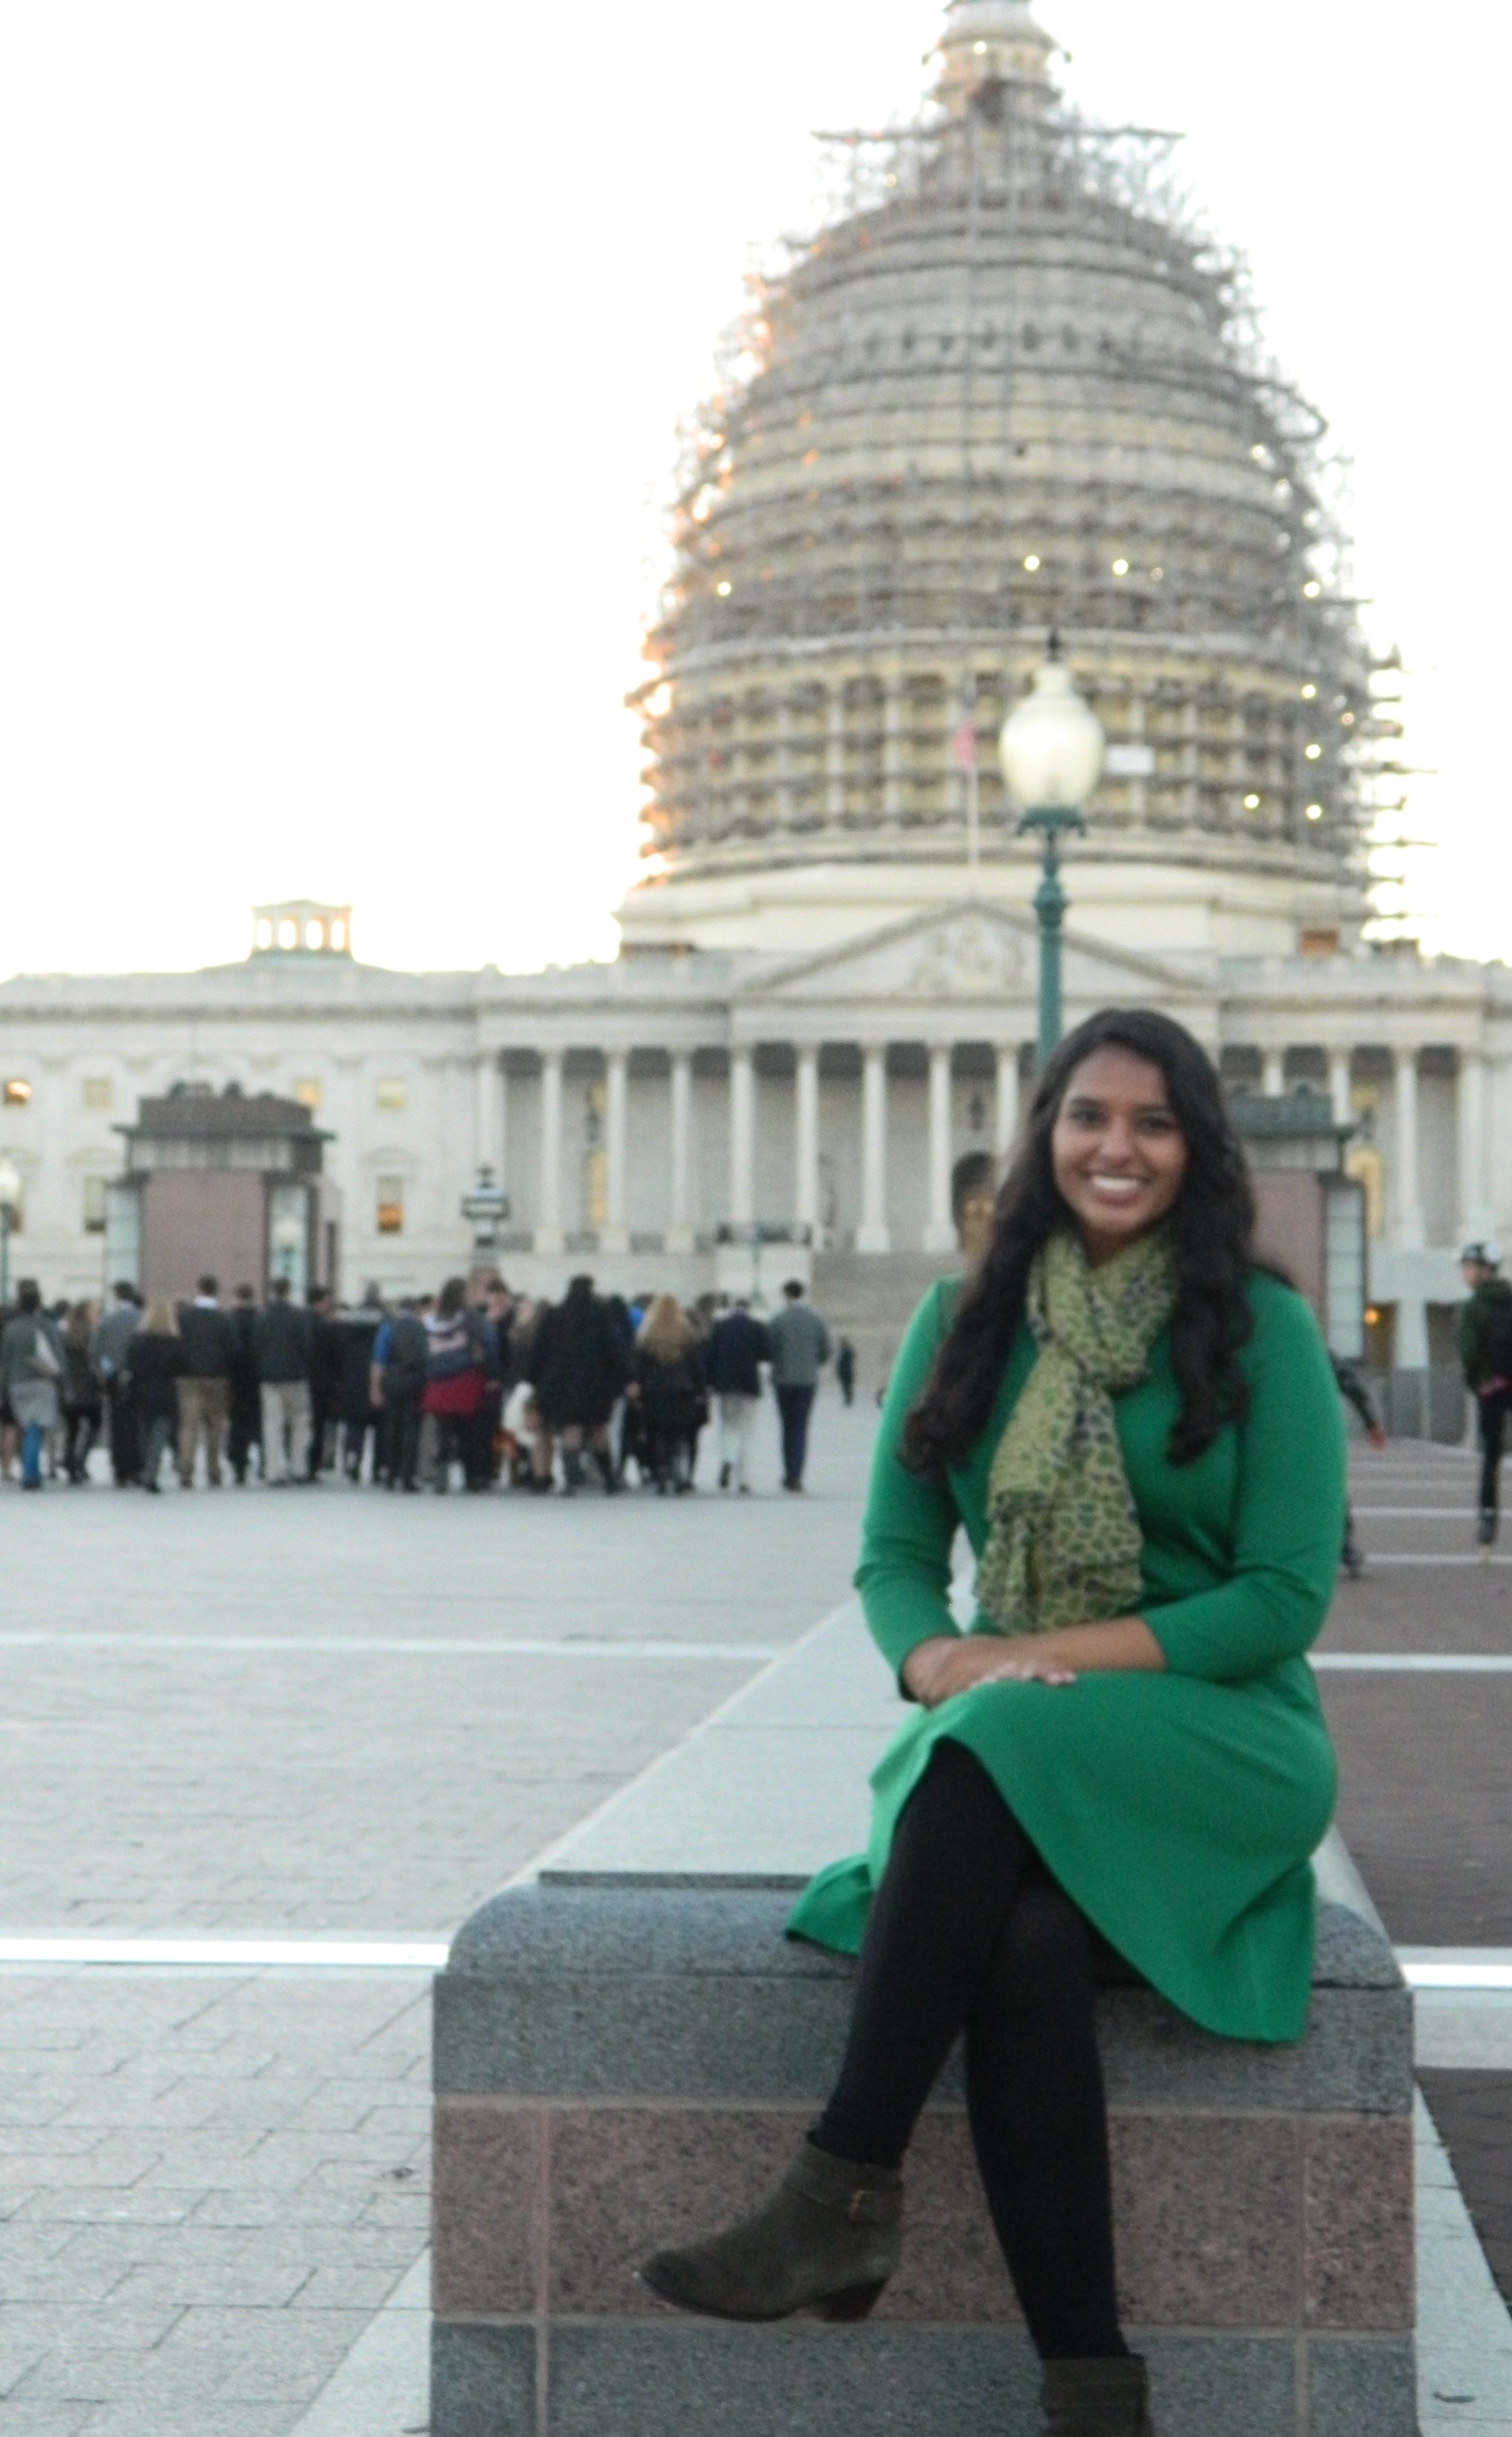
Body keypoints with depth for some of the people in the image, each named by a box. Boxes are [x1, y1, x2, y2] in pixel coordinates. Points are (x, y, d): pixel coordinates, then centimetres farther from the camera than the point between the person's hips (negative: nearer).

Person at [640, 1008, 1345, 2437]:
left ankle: (846, 2195, -32)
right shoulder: (964, 1323, 12)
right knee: (1022, 1945, -34)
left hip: (1223, 1741, -2)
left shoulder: (1261, 1329, 1)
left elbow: (1286, 1597, -5)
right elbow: (893, 1553, 11)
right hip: (1006, 1769, 2)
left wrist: (1048, 1658, -15)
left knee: (993, 1754, -36)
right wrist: (938, 1659, -14)